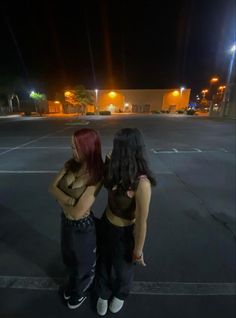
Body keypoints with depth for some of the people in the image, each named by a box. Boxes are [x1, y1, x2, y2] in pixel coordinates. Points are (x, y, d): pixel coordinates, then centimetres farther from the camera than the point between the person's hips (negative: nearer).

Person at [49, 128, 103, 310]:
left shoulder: (96, 176, -30)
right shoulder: (71, 165, -11)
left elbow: (77, 212, -29)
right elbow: (53, 187, -8)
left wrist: (61, 199, -12)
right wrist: (69, 200, -25)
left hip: (83, 226, -6)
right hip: (66, 221, 6)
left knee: (84, 263, 26)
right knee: (69, 258, 33)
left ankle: (80, 293, 60)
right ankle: (72, 284, 68)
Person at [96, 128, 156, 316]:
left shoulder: (141, 183, -35)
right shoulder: (114, 169, -13)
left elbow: (141, 221, -23)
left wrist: (138, 251, -10)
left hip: (125, 233, -5)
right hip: (106, 224, 6)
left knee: (123, 269, 28)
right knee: (103, 264, 30)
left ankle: (120, 295, 65)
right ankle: (103, 294, 64)